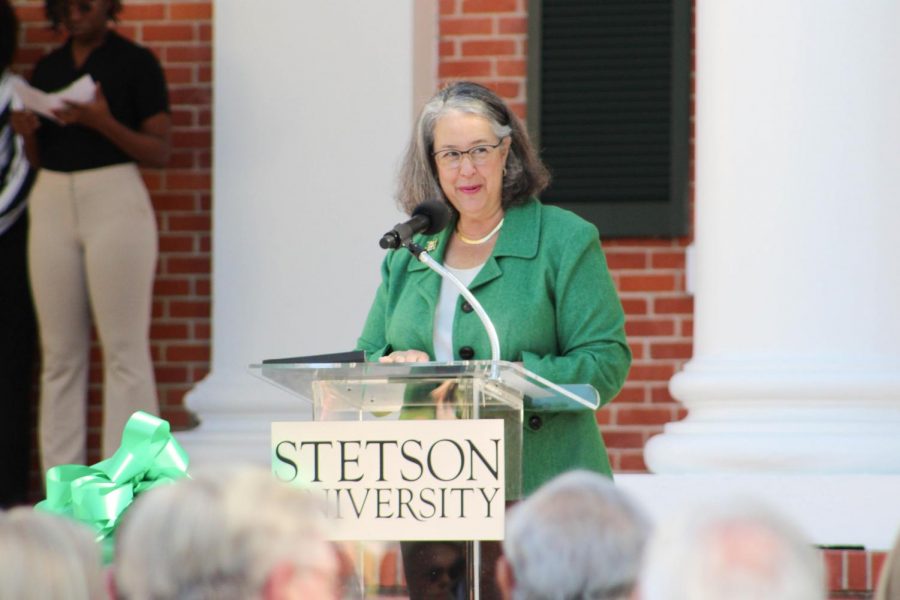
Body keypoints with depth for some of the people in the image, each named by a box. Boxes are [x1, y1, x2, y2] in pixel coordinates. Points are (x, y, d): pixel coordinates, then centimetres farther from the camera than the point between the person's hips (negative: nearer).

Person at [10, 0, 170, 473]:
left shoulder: (136, 63, 0)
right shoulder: (47, 68, 15)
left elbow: (159, 152, -4)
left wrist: (103, 122, -18)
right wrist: (26, 131, -3)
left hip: (114, 202, -5)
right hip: (52, 203, 5)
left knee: (124, 352, -7)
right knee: (60, 355, 3)